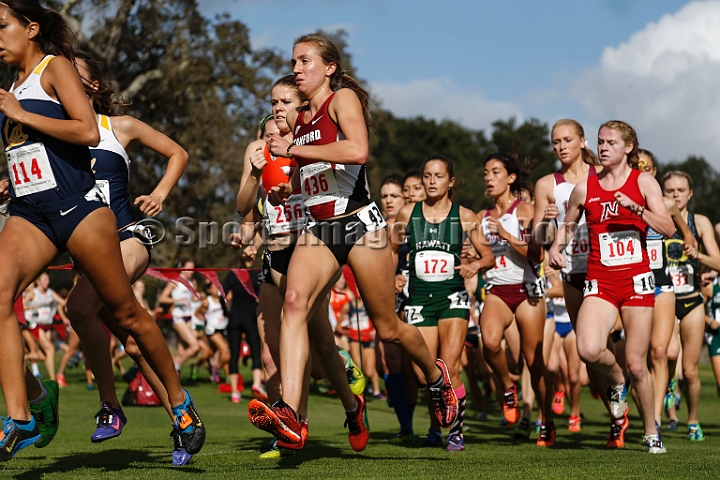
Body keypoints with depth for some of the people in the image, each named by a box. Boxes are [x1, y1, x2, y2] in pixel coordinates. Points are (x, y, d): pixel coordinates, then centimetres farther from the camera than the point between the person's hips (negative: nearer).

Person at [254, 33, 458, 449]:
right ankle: (290, 416, -35)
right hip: (319, 230, 6)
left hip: (359, 223, -6)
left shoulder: (343, 98, -7)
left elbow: (358, 151, -27)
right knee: (295, 301, -23)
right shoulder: (297, 118, 15)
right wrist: (287, 188, 10)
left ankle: (437, 376, 38)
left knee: (389, 328, 5)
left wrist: (293, 149, -21)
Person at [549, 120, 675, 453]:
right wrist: (556, 247, 3)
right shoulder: (585, 188, 8)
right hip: (600, 281, 1)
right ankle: (616, 382, 11)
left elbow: (668, 229, -7)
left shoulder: (643, 182, 2)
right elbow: (567, 225, 23)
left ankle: (652, 433, 18)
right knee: (589, 350, -24)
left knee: (636, 364, -1)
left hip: (636, 279, -1)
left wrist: (635, 207, -19)